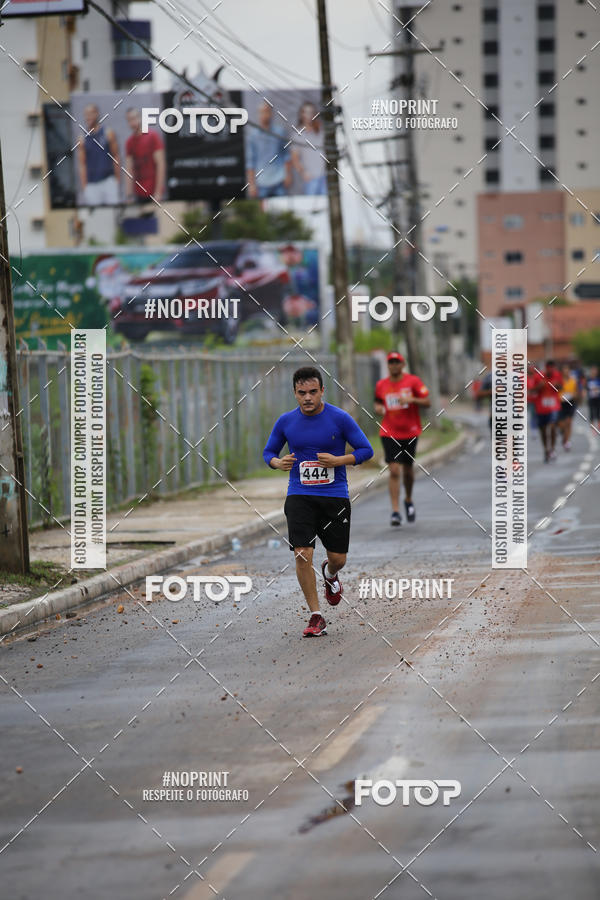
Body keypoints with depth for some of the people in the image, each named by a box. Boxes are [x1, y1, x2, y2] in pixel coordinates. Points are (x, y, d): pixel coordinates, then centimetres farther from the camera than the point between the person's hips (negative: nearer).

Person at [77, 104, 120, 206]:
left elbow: (116, 158, 3)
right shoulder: (82, 140, 4)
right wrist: (84, 188, -1)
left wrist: (118, 181, -2)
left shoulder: (108, 134, 1)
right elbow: (82, 164, 4)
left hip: (108, 180, -1)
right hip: (91, 184, 1)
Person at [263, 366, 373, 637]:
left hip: (334, 495, -1)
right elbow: (268, 452, 13)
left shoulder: (340, 419, -7)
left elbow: (366, 450, -2)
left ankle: (330, 573, 43)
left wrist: (339, 460, -18)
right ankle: (316, 617, -4)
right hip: (299, 496, 1)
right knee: (302, 554, -14)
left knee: (338, 558, 3)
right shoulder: (286, 422, 0)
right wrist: (278, 462, -10)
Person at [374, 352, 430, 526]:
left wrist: (411, 399, -21)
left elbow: (427, 402, -5)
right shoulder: (381, 385, 4)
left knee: (407, 470, 11)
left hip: (410, 432, 0)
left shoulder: (413, 381, -3)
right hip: (389, 433, 0)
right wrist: (378, 409, -5)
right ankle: (395, 511, -12)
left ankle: (408, 500, 39)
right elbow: (378, 403, 18)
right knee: (394, 471, -11)